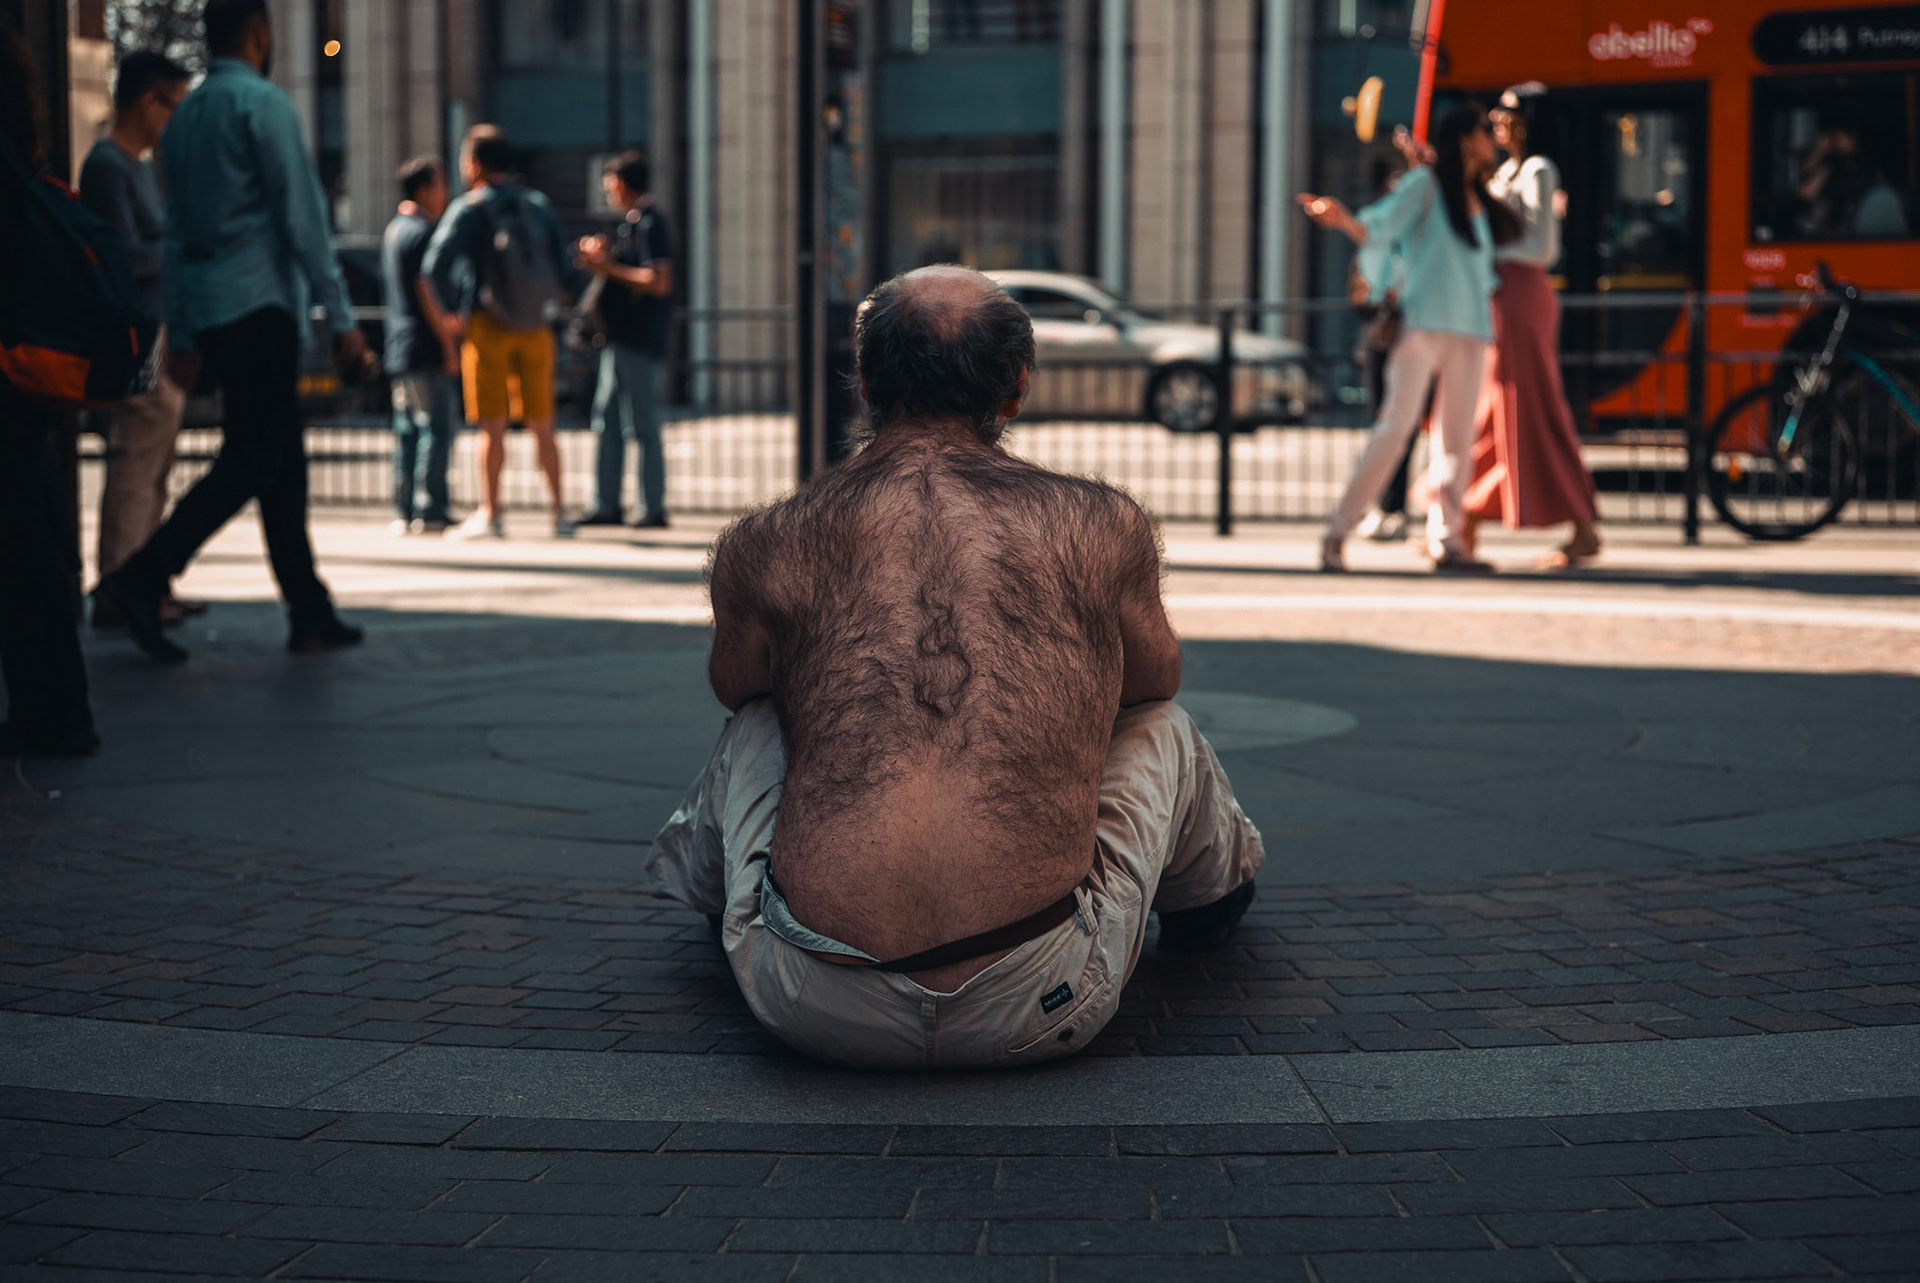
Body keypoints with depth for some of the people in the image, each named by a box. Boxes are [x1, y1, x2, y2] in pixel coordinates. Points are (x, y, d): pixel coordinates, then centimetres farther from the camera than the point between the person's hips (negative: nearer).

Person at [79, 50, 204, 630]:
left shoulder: (139, 165, 19)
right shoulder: (106, 165, -11)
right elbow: (127, 256, -19)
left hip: (161, 337, 10)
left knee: (151, 471, 12)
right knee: (133, 468, -10)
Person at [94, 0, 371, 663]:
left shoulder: (184, 116, 16)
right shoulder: (262, 104, -8)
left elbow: (177, 229, 17)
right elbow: (302, 216, -13)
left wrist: (181, 334, 20)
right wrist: (342, 317, -11)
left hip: (205, 308, 8)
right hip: (258, 303, -8)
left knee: (284, 457, 9)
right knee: (249, 459, -7)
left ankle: (310, 613, 9)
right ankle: (141, 578, -14)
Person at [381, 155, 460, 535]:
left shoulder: (393, 230, 19)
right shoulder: (422, 232, -11)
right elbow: (427, 293, -17)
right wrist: (448, 345, -15)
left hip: (399, 347, 10)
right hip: (426, 347, -10)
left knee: (407, 429, 10)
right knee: (436, 428, -8)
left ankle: (404, 512, 10)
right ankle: (429, 512, -10)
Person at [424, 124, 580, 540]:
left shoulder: (469, 209, -5)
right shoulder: (538, 205, 8)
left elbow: (436, 265, -16)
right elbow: (564, 268, 7)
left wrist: (451, 312, -5)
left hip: (487, 325, -4)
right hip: (535, 329, 4)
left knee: (493, 427, -2)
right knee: (542, 426, 9)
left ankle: (490, 514, -1)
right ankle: (560, 512, 10)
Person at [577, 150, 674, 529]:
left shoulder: (651, 222, -13)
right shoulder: (632, 222, 17)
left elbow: (658, 282, -21)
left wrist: (609, 268, -15)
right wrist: (606, 255, 12)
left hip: (640, 338, -10)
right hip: (622, 337, 10)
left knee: (644, 424, -5)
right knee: (607, 420, 10)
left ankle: (654, 508, 0)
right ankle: (606, 505, 15)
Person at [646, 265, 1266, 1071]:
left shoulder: (763, 547, 3)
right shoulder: (1101, 527, 2)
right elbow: (1152, 679, 24)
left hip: (814, 1006, 1)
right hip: (1040, 1011, -1)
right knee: (1162, 730, 28)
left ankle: (702, 890, 64)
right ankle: (1211, 890, 61)